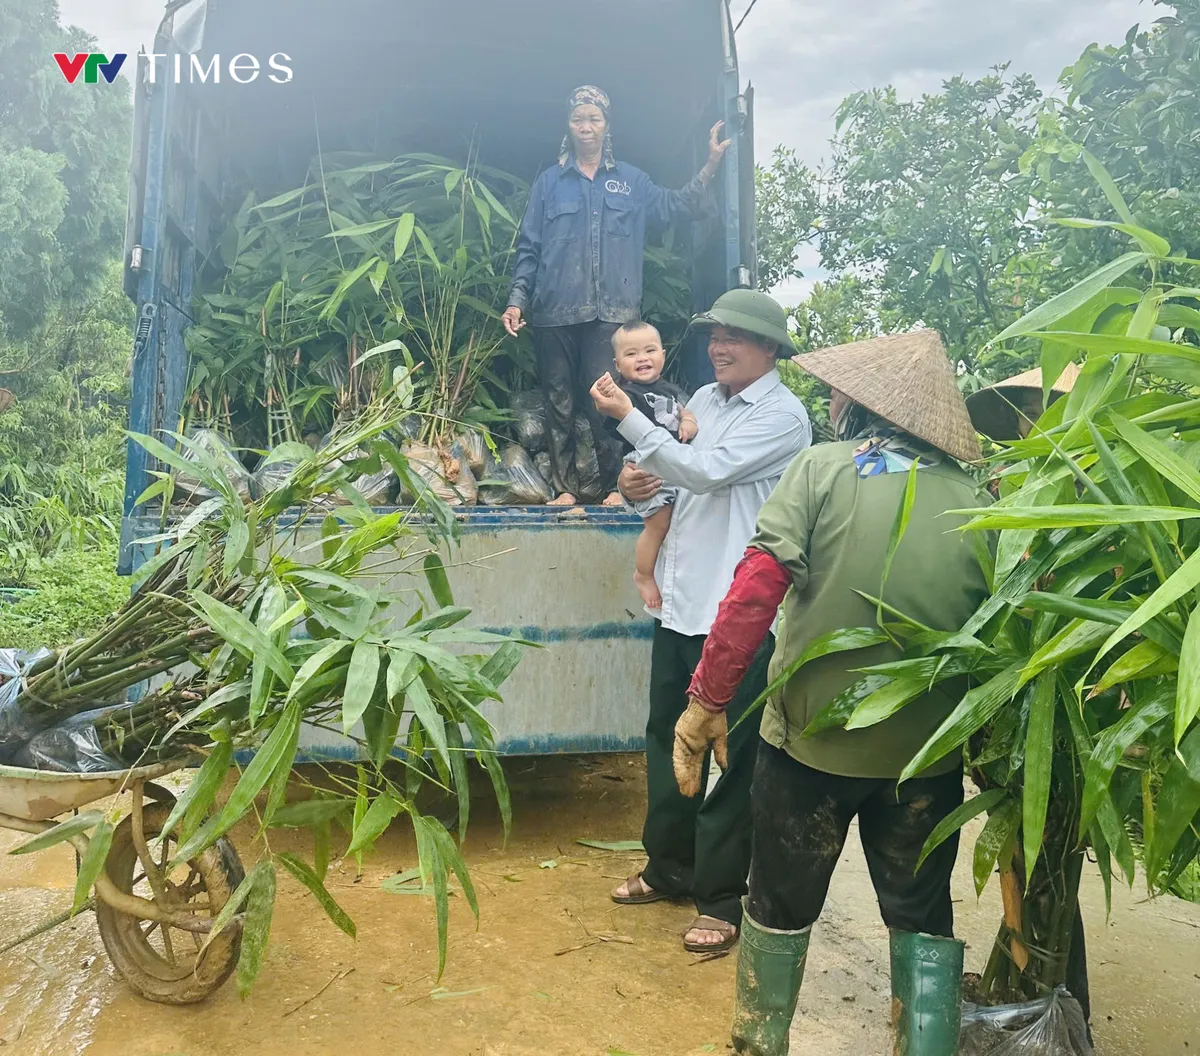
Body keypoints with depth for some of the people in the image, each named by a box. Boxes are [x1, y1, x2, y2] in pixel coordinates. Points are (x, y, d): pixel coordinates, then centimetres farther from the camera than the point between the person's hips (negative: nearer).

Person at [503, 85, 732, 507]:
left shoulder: (631, 181, 15)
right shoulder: (549, 182, 12)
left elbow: (675, 207, 7)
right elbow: (529, 247, 9)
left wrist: (711, 166, -3)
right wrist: (517, 299, 0)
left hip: (612, 310, -1)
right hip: (555, 312, 1)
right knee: (559, 401, 2)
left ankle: (614, 487, 1)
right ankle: (565, 488, 9)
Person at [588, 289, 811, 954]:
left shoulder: (783, 415, -10)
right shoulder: (703, 401, 12)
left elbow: (706, 472, -22)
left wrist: (628, 418, -20)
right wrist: (639, 486, -1)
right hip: (680, 599, 8)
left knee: (732, 756, 2)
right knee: (667, 738, 17)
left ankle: (722, 899, 17)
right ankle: (668, 868, 35)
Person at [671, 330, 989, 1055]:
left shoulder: (823, 469, -11)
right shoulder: (977, 500, -4)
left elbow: (755, 591, -20)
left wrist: (708, 699, -14)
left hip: (812, 738, -1)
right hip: (928, 752, 2)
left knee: (781, 905, 19)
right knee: (923, 917, 20)